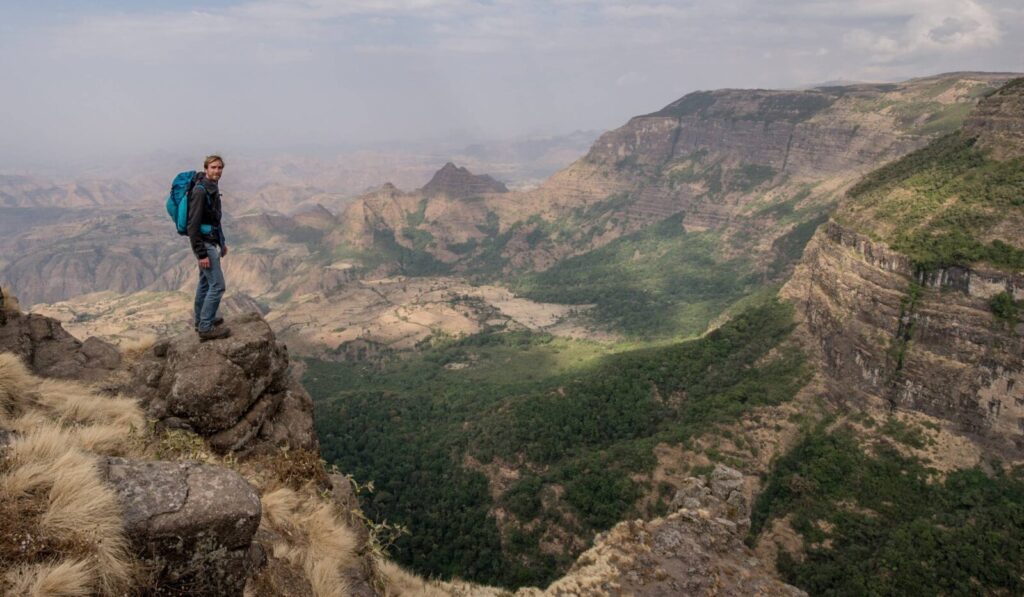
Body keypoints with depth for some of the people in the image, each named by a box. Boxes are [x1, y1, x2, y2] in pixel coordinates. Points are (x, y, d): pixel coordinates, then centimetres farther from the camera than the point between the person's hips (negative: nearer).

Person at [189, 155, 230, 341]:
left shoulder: (212, 188, 9)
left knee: (205, 282, 17)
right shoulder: (200, 191, -21)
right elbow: (193, 225, -22)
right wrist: (202, 253, -23)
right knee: (217, 285, -8)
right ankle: (206, 328, -3)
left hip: (211, 241, 10)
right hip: (204, 243, -10)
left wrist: (222, 242, 23)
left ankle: (200, 320, 29)